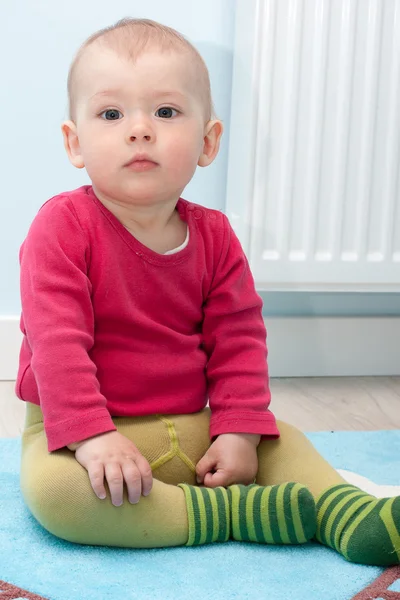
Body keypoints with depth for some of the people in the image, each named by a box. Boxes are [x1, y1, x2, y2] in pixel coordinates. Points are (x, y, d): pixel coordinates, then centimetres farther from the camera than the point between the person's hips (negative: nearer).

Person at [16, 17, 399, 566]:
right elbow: (56, 339, -22)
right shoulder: (63, 226, -14)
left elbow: (238, 340, 1)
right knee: (51, 487, -33)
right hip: (81, 427, -5)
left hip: (188, 428, 5)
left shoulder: (214, 236, 1)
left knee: (282, 441, -2)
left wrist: (239, 433, -10)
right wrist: (92, 436, -30)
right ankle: (234, 512, -30)